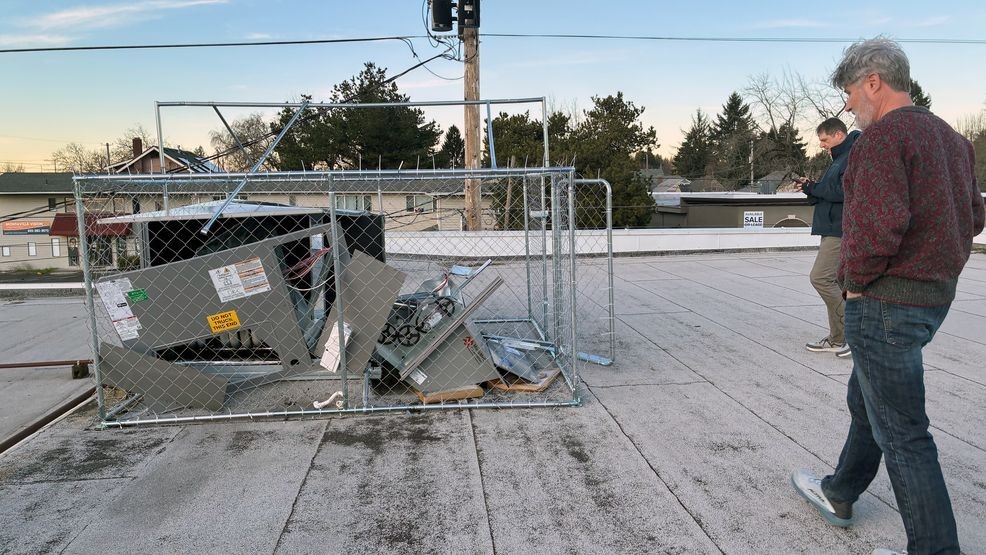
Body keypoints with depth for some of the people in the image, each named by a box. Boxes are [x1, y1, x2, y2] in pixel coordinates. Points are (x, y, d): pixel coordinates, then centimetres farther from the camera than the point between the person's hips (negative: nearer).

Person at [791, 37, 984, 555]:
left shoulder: (881, 137, -18)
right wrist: (929, 257, 15)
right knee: (867, 401, 24)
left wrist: (856, 280, -14)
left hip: (886, 302, -10)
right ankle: (839, 495, 41)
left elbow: (878, 222, -29)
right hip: (937, 293, 10)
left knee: (901, 433, 0)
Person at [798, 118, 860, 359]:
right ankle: (838, 338, 17)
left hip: (841, 231, -10)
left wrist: (814, 188, -10)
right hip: (833, 229, 10)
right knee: (833, 282, 11)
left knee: (820, 278, -14)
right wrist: (811, 188, 3)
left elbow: (843, 192, -23)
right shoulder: (840, 159, 20)